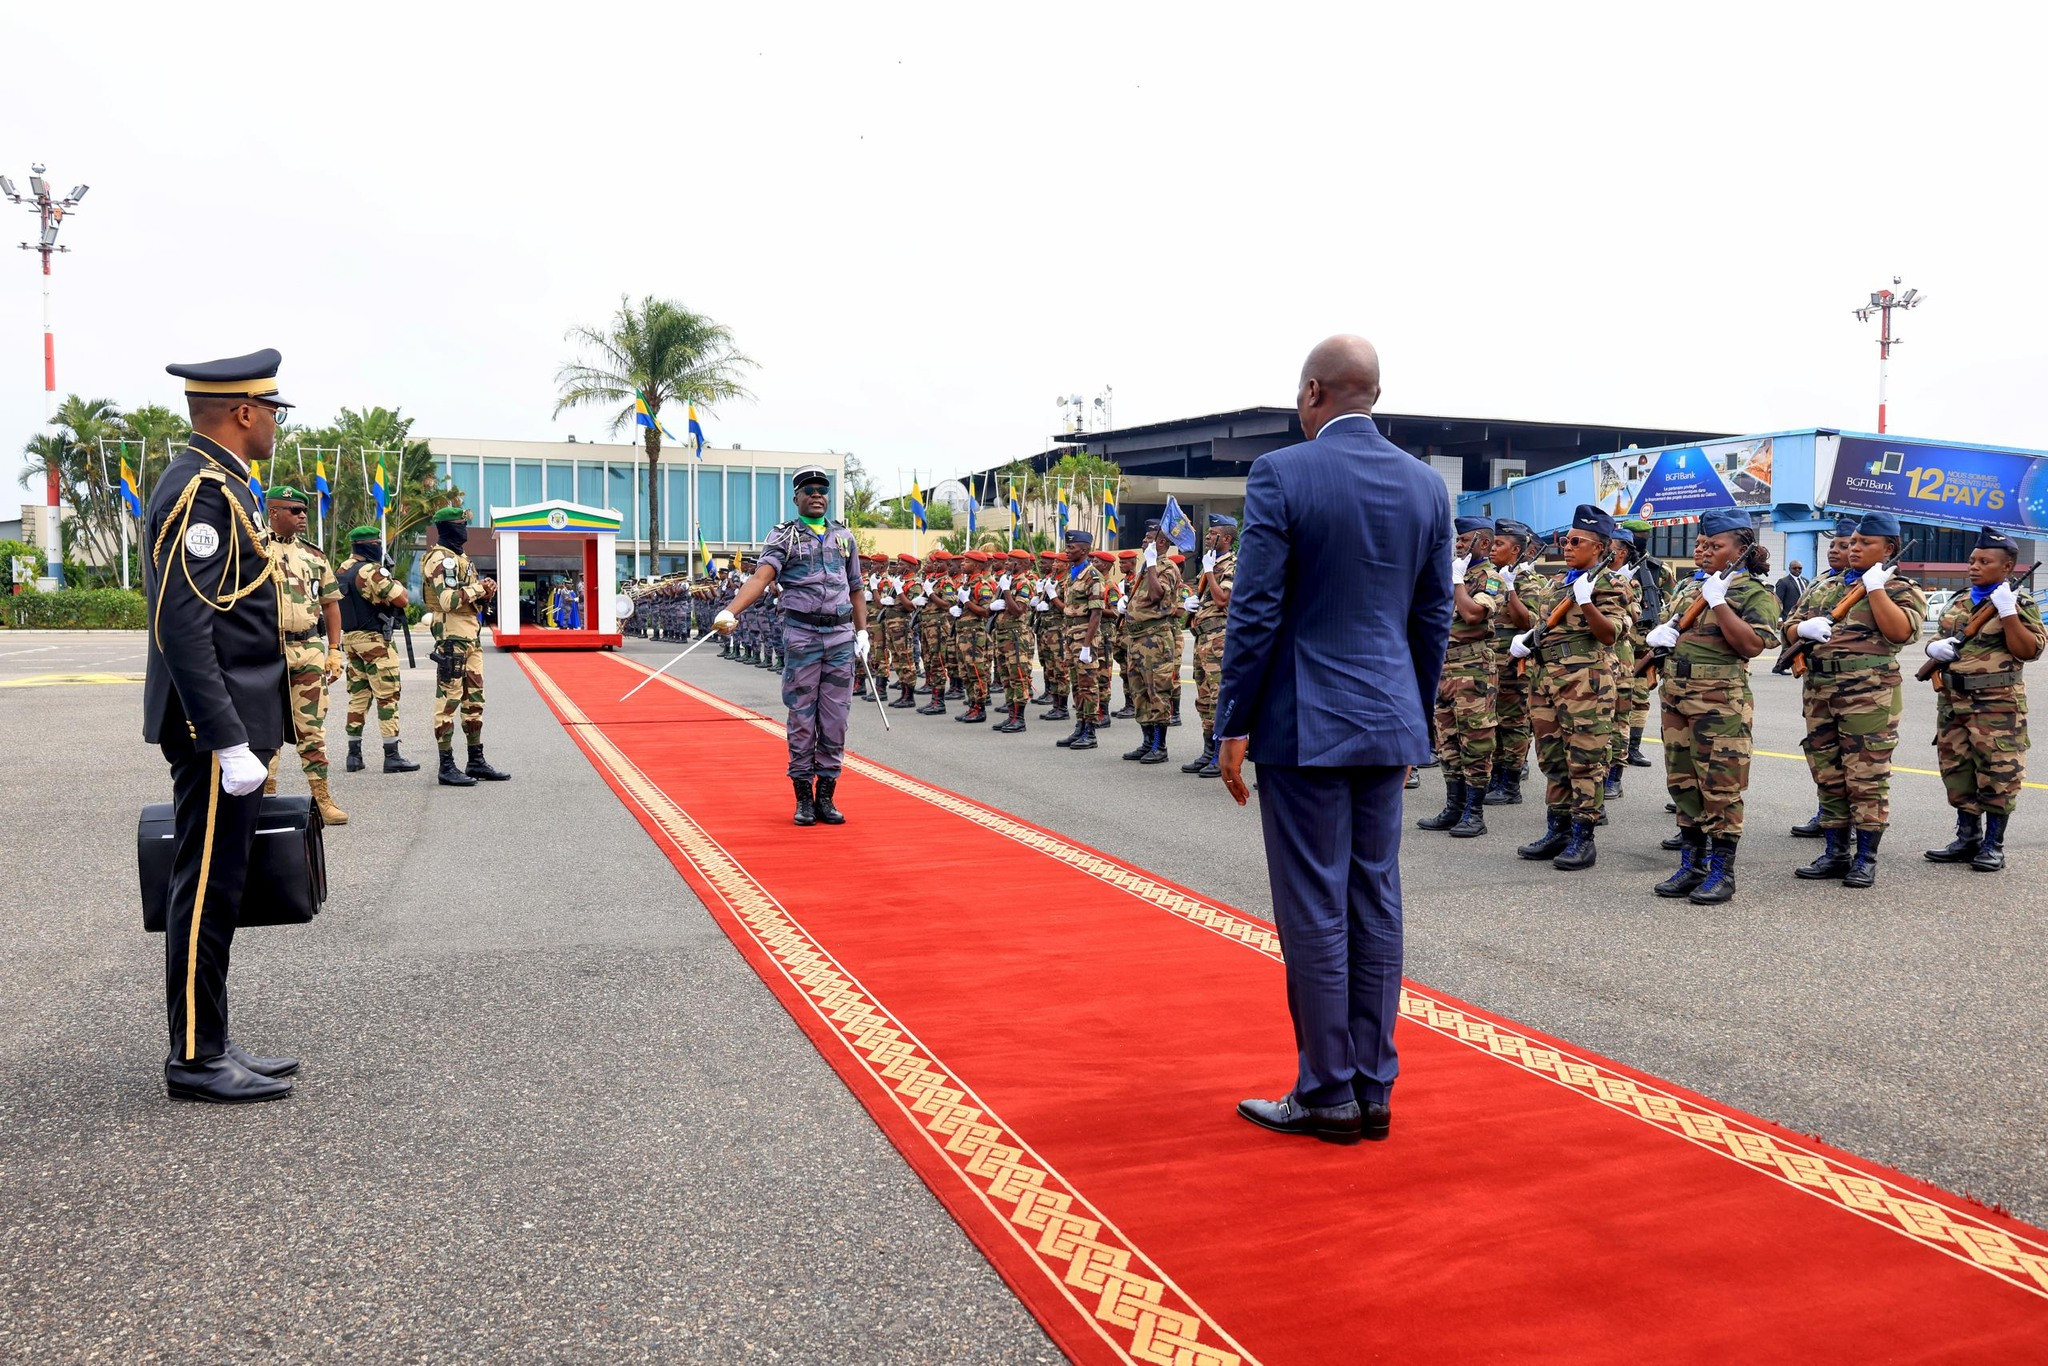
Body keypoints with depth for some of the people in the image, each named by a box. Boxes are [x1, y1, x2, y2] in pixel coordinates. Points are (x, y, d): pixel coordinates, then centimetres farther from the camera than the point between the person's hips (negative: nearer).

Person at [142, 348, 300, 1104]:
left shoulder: (215, 483, 16)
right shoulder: (202, 490, -15)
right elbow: (183, 627, -22)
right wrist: (230, 742, -23)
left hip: (226, 723, 10)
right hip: (215, 727, -10)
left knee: (213, 891, 14)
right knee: (207, 892, -2)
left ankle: (209, 1047, 23)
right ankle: (195, 1060, 8)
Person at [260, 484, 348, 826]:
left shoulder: (314, 555, 14)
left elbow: (331, 603, 15)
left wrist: (334, 650, 7)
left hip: (310, 649, 3)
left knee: (312, 727, 5)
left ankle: (322, 797, 8)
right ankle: (267, 795, 12)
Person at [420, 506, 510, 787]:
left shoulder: (459, 558, 21)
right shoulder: (441, 559, -11)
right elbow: (449, 600, -24)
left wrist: (485, 592, 3)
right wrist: (478, 587, -13)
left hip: (471, 637, 10)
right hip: (452, 638, -10)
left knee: (474, 700, 13)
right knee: (448, 701, -6)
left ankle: (476, 762, 20)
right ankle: (447, 768, -2)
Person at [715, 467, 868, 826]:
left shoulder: (844, 536, 14)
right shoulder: (783, 536, 1)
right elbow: (761, 577, -14)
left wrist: (862, 632, 10)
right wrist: (730, 612, -30)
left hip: (841, 636, 3)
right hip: (801, 635, -3)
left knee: (835, 720, 3)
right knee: (802, 719, 0)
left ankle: (826, 796, 12)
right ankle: (803, 798, 9)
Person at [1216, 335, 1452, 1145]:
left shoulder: (1281, 475, -10)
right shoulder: (1426, 485, 7)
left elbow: (1256, 612, -12)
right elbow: (1433, 618, 11)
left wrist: (1235, 725, -6)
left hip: (1305, 724, -6)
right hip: (1388, 723, 6)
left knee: (1313, 906, 1)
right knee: (1375, 901, 10)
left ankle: (1329, 1094, 10)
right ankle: (1374, 1090, 19)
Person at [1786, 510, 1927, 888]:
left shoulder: (1901, 589, 2)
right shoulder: (1825, 590, 19)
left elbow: (1901, 631, -16)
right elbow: (1789, 630, 17)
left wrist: (1875, 588, -13)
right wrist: (1805, 628, -5)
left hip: (1869, 696, -6)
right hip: (1819, 693, 6)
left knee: (1866, 777, -2)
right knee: (1828, 776, 10)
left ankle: (1866, 858, 7)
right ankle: (1835, 853, 19)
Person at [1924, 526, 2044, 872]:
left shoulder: (2020, 603, -4)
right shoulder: (1958, 602, 14)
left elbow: (2029, 651, -14)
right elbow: (1937, 641, 22)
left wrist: (2007, 611, -20)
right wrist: (1935, 648, 0)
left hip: (1996, 705, -6)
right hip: (1952, 702, 6)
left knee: (1997, 775, -1)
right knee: (1957, 772, 11)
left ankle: (1993, 846, 9)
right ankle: (1967, 839, 22)